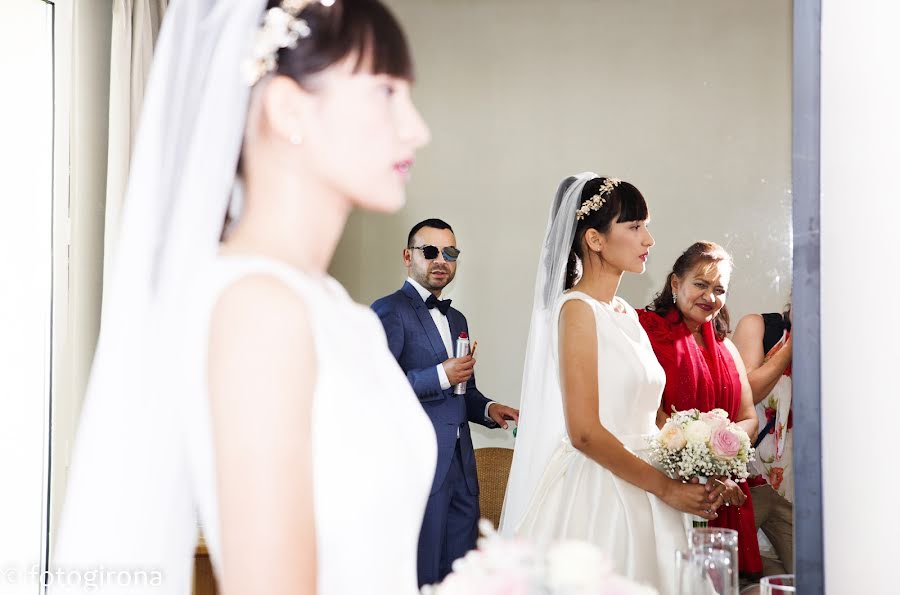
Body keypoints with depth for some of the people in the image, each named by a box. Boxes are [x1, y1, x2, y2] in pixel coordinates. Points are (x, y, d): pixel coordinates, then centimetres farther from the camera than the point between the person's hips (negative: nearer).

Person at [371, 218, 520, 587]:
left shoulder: (456, 319, 19)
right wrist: (440, 376, -19)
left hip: (461, 466, 8)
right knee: (421, 576, 0)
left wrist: (489, 409, 6)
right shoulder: (390, 311, -7)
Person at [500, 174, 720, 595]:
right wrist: (667, 487, -13)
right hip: (597, 496, -8)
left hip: (639, 494, 8)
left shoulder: (625, 313, 13)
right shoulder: (577, 309, -11)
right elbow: (585, 433, -18)